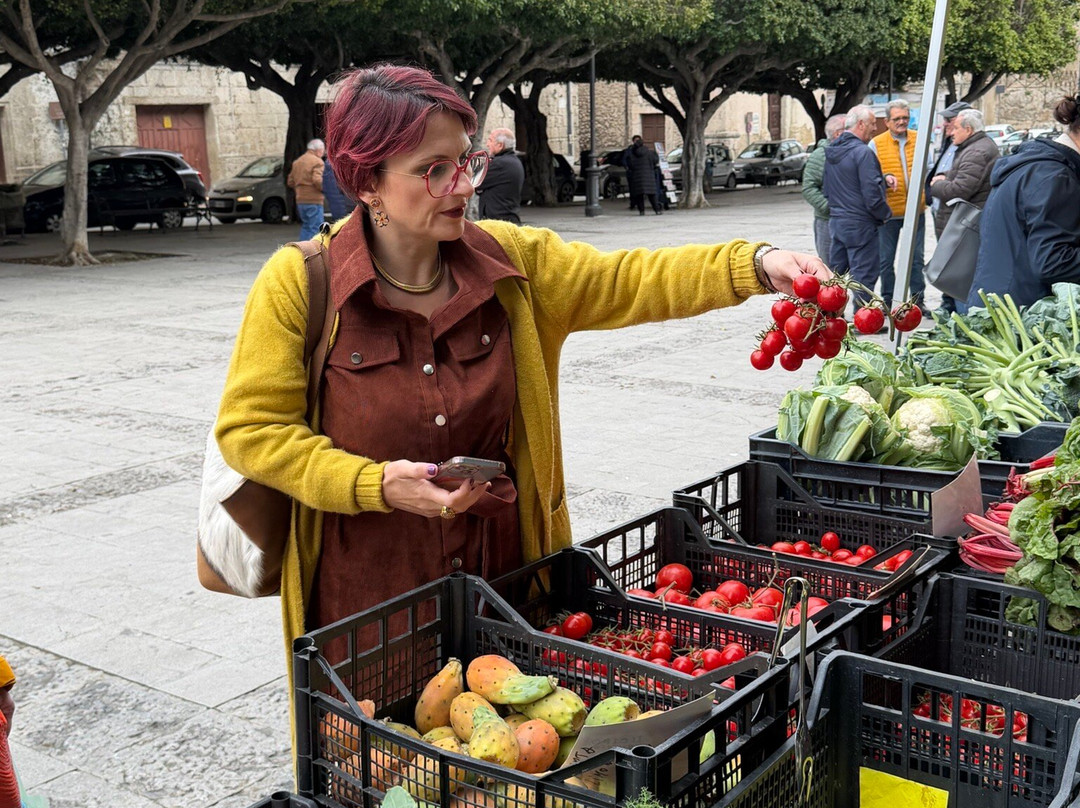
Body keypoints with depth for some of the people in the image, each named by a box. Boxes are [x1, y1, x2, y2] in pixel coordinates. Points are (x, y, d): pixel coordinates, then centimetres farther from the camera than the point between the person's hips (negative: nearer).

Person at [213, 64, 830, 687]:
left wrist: (755, 265, -23)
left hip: (502, 578, 3)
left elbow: (627, 282, -8)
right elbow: (251, 430, -9)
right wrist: (378, 485, -21)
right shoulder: (297, 284, -11)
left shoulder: (513, 261, -2)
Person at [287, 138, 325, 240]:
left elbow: (290, 182, 16)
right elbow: (317, 180, -23)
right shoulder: (317, 161, -10)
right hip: (314, 201, -8)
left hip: (300, 201, 8)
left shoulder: (297, 161, 16)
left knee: (305, 227, 18)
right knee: (315, 228, -5)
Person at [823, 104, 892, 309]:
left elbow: (825, 189, 18)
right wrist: (886, 213, -3)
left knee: (835, 273, 14)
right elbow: (871, 194, -19)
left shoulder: (831, 151, 10)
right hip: (860, 224, -8)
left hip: (836, 221, 8)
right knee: (864, 275, -2)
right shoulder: (862, 152, -16)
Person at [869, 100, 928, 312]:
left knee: (916, 258, 7)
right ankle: (888, 300, 17)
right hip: (889, 211, -2)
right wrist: (885, 178, -24)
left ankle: (918, 300, 17)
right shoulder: (876, 144, -2)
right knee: (886, 260, 5)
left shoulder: (919, 140, 7)